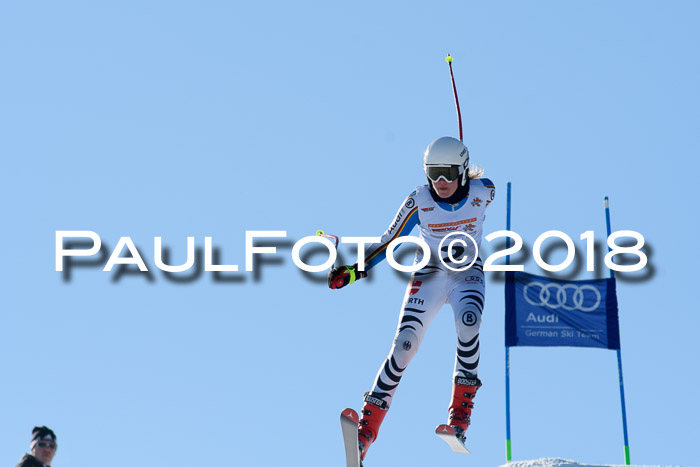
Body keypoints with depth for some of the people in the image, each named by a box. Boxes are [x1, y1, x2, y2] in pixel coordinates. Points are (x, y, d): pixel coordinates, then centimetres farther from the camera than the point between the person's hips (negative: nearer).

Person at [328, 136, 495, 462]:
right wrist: (353, 270, -15)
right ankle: (368, 424, -14)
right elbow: (388, 243, -4)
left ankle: (461, 406, -21)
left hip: (468, 275, 0)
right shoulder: (419, 201, -10)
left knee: (468, 322, -33)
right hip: (428, 275, 0)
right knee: (405, 342, -17)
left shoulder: (483, 192, -10)